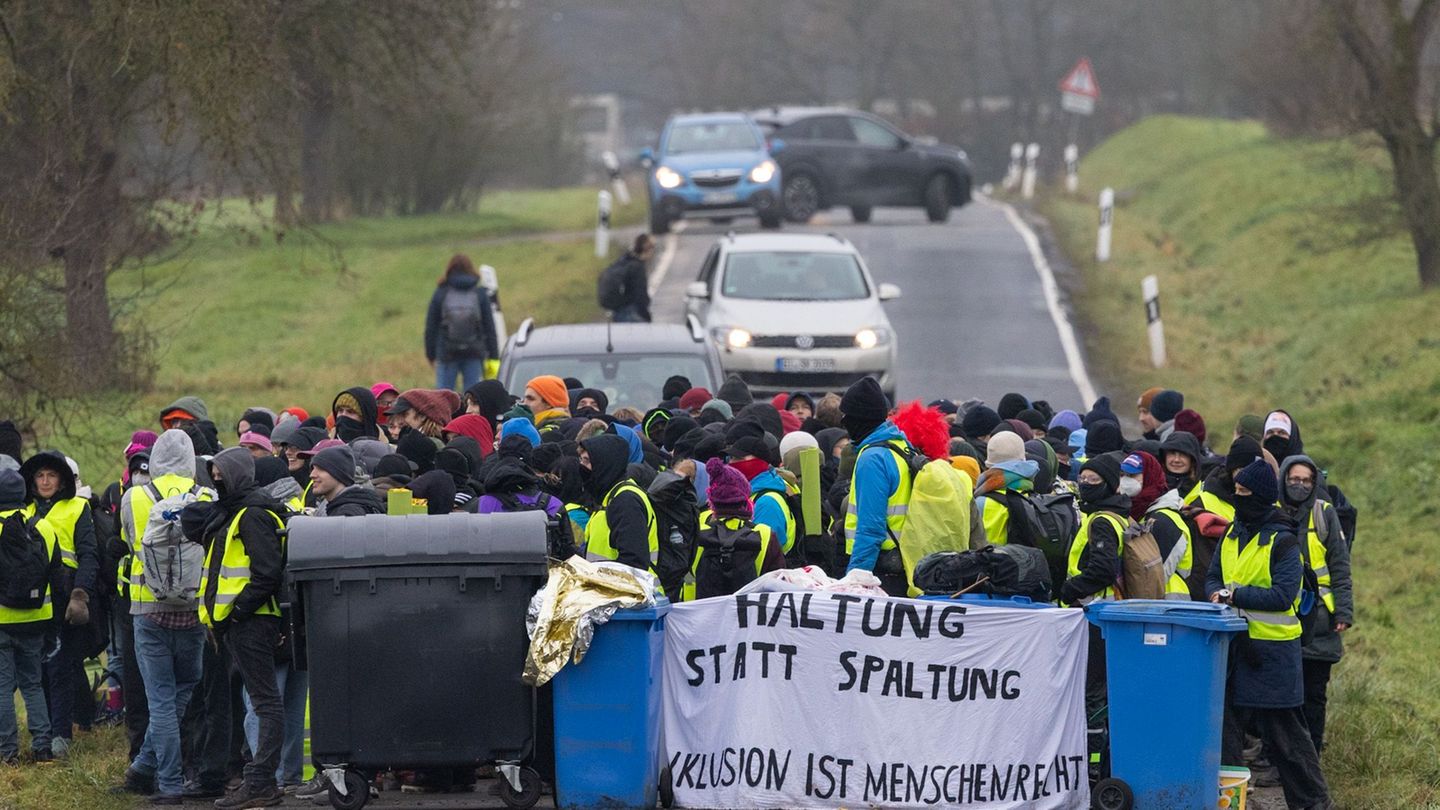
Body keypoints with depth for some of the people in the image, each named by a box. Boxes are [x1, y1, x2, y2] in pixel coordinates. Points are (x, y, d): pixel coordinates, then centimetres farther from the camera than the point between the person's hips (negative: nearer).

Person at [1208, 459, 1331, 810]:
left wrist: (1235, 595, -18)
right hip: (1231, 645, 6)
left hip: (1272, 648, -6)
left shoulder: (1283, 542, -10)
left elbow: (1283, 595, -17)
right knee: (1225, 726, 8)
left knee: (1284, 734, -1)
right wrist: (1218, 594, -11)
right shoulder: (1232, 535, 11)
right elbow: (1213, 578, 13)